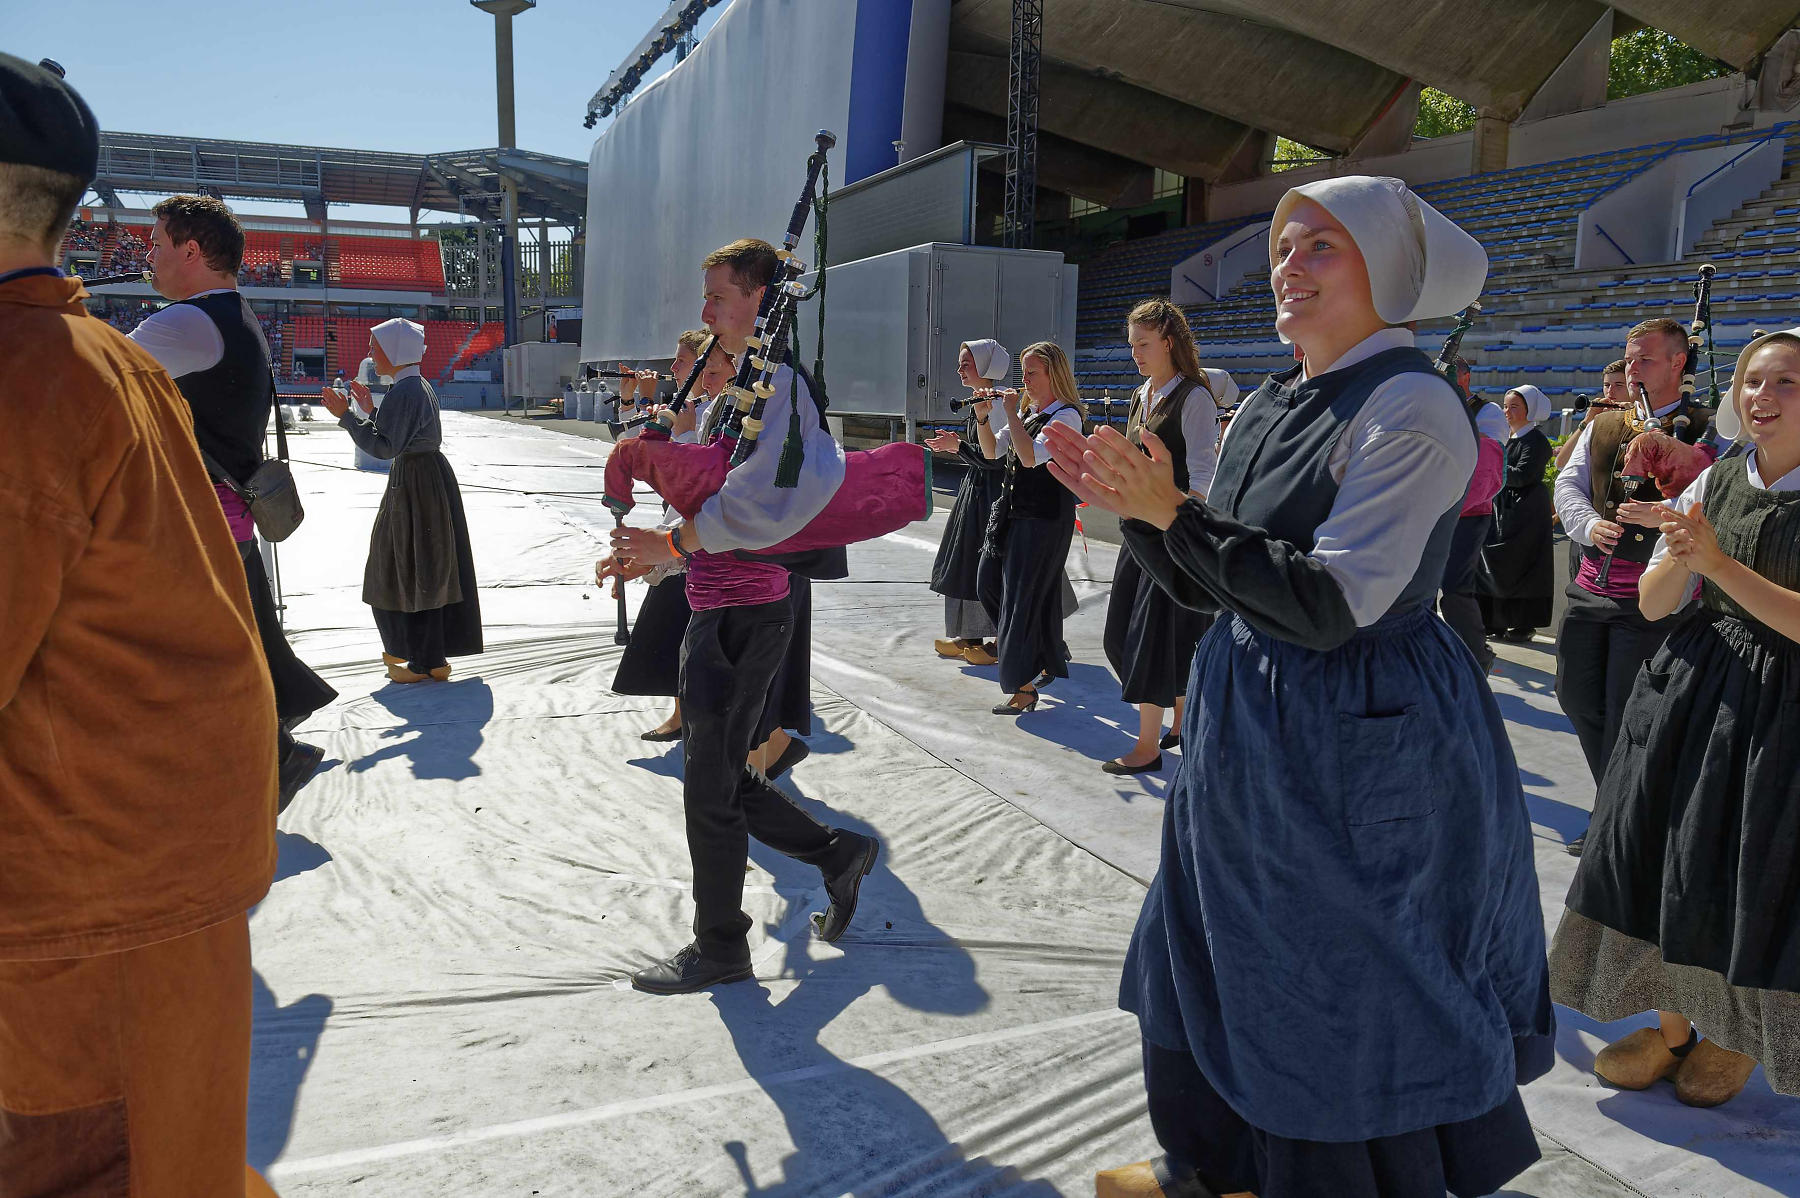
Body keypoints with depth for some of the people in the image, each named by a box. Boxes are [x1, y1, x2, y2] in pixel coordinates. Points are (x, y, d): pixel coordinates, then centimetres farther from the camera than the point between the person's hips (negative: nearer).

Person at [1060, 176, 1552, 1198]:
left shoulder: (1413, 407, -17)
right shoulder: (1268, 408, 7)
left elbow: (1332, 604, -25)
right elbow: (1208, 585, 9)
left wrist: (1172, 511, -22)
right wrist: (1130, 503, -5)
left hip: (1363, 750, -8)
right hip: (1250, 731, 8)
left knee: (1352, 1004, 8)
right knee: (1224, 962, 20)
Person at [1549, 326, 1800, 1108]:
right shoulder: (1713, 483, 5)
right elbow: (1654, 604, 5)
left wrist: (1716, 561, -23)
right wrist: (1678, 554, -15)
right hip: (1687, 693, 5)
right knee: (1662, 861, 9)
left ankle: (1733, 1036, 29)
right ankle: (1672, 1023, 27)